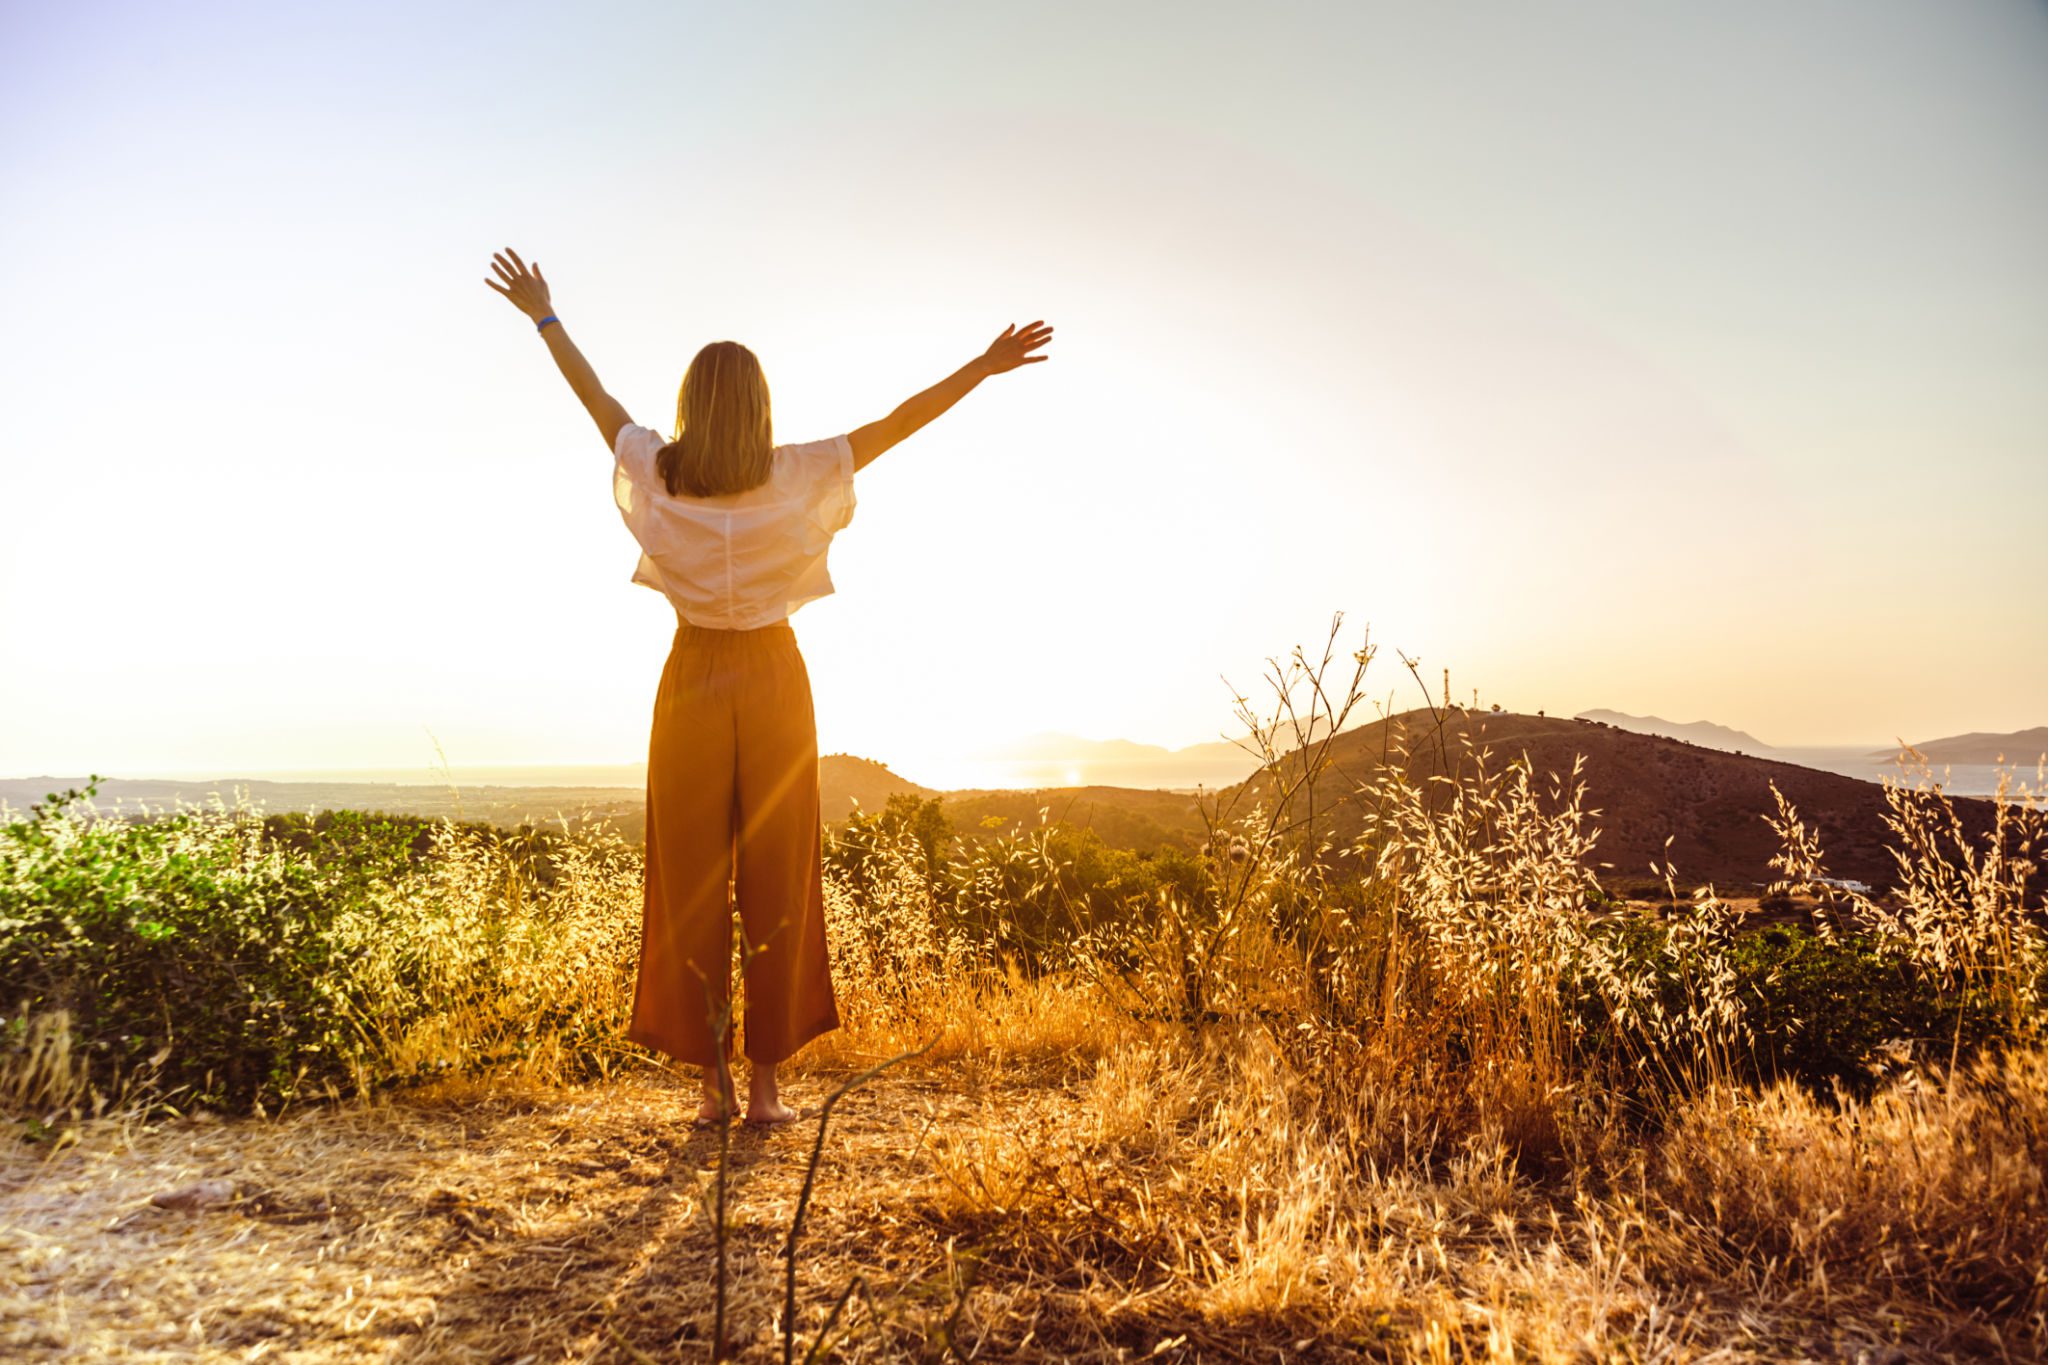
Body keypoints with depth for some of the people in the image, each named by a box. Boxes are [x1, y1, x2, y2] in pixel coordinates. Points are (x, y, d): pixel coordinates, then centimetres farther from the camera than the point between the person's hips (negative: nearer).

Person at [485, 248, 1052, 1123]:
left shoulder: (657, 477, -3)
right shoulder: (794, 480, -7)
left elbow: (600, 401, 12)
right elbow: (894, 424, -2)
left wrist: (544, 316, 27)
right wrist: (984, 367, 4)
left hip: (692, 682, 1)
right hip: (773, 680, -1)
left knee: (690, 878, 7)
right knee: (775, 878, 4)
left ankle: (711, 1077, 11)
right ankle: (766, 1082, 8)